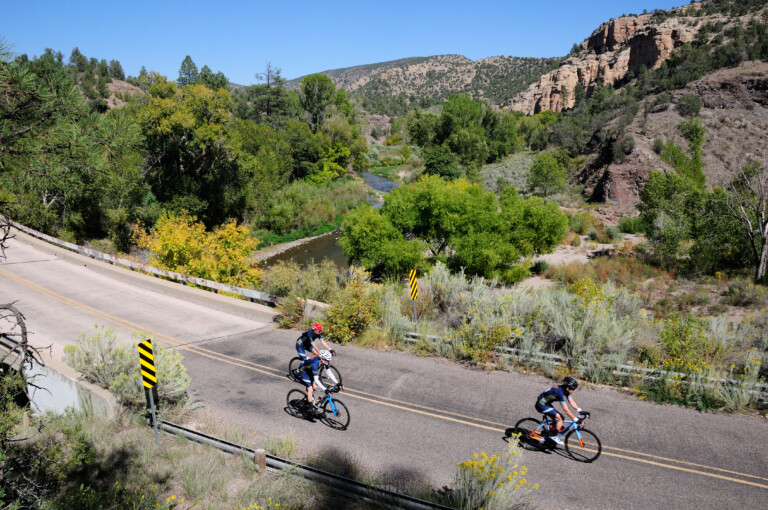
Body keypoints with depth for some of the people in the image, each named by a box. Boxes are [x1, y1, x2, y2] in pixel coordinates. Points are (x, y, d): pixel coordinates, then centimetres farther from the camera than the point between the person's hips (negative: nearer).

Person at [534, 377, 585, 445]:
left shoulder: (565, 390, -3)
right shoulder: (560, 392, -30)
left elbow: (572, 402, 4)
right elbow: (566, 409, -28)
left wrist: (580, 410, -6)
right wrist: (575, 419, -24)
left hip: (546, 403, 10)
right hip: (541, 405, -10)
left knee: (557, 419, 8)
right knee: (560, 418, -15)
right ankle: (555, 436, 1)